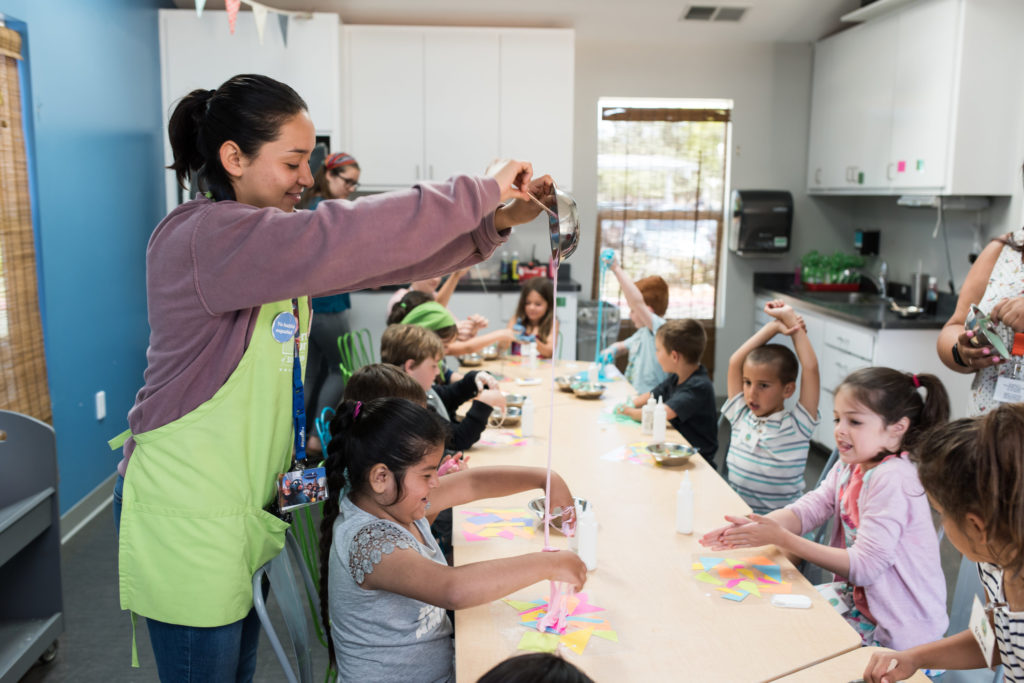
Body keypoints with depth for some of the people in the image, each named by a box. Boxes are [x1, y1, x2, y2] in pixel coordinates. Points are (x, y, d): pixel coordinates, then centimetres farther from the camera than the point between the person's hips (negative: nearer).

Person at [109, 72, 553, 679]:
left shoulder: (270, 238, 10)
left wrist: (496, 223, -7)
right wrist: (478, 192, -27)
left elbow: (381, 259, 5)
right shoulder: (203, 236, -21)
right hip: (185, 511, -9)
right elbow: (341, 239, -35)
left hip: (238, 503, 9)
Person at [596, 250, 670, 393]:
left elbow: (638, 302, -29)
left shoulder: (660, 329, -13)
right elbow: (624, 345, 37)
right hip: (632, 394, 9)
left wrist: (617, 269, -27)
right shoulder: (641, 333, 18)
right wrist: (613, 350, 11)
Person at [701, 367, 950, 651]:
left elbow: (864, 566, -27)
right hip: (857, 598, 7)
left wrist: (781, 538, -29)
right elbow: (809, 508, -7)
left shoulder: (892, 481, -24)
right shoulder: (850, 465, 3)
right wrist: (755, 526, -27)